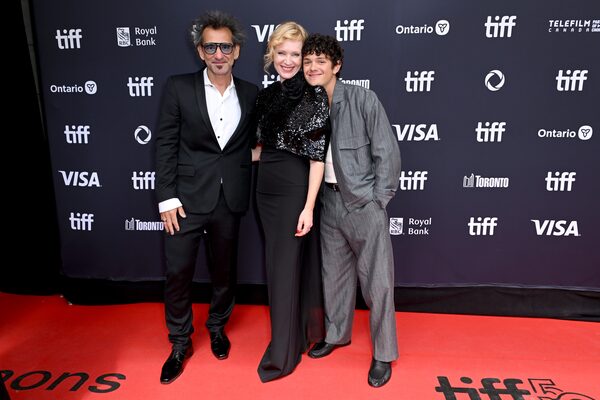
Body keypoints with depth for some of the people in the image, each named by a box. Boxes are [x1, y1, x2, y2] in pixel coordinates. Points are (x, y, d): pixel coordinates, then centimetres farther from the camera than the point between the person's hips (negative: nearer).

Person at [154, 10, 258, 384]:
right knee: (178, 272, 4)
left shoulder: (251, 93, 4)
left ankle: (217, 327, 39)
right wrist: (167, 198, -9)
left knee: (225, 270, 15)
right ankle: (180, 342, 27)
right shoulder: (179, 88, -3)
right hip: (187, 197, -2)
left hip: (230, 199, 2)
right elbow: (166, 145, -4)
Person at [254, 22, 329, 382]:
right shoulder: (267, 95, 9)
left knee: (285, 268, 1)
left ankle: (283, 352, 19)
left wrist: (309, 207, -19)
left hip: (295, 190, -7)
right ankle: (299, 333, 36)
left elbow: (318, 156, -15)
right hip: (266, 188, 7)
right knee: (278, 264, 16)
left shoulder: (315, 96, -11)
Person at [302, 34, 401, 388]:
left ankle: (383, 354, 21)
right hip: (330, 201, 6)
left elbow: (388, 152, -11)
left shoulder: (363, 99, -11)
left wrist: (378, 202, -11)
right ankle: (336, 334, 39)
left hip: (365, 203, -5)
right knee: (334, 273, 18)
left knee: (377, 282, 2)